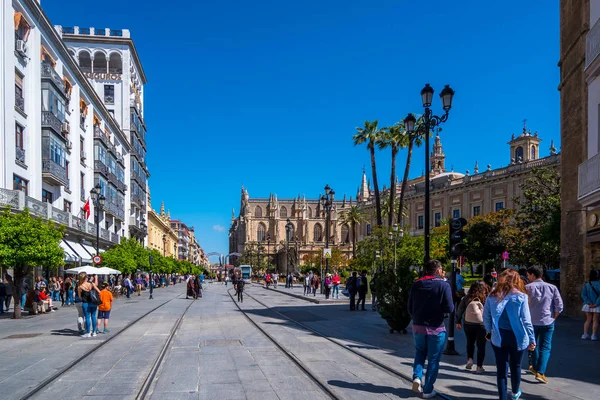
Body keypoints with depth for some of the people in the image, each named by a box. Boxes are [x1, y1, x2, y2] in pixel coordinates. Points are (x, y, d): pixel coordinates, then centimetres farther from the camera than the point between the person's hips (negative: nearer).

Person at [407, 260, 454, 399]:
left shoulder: (416, 285, -1)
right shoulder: (444, 285, -12)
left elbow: (410, 307, 4)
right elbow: (449, 308, -16)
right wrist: (441, 310, 6)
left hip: (418, 326, 4)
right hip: (436, 328, -3)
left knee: (420, 352, 24)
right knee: (433, 359, 9)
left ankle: (417, 376, 5)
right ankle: (428, 390, 13)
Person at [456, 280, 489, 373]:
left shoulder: (466, 298, -2)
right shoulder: (486, 299, -10)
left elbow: (459, 310, 2)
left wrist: (458, 322, 12)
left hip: (468, 324, 2)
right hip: (481, 325, -2)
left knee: (470, 342, 25)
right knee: (481, 345, 9)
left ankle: (469, 359, 11)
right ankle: (479, 367, 10)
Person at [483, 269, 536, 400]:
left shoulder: (492, 296, -2)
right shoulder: (520, 297, -11)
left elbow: (486, 317, 3)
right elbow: (526, 321, -12)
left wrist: (489, 331, 17)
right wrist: (532, 339, -6)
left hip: (498, 337, 1)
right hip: (517, 337, -1)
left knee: (501, 368, 7)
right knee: (515, 365, 19)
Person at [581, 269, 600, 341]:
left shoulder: (586, 285, 0)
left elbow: (583, 295, -8)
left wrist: (589, 303, -11)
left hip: (588, 305, 3)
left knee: (588, 320, 12)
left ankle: (585, 334, 6)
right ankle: (594, 335, 4)